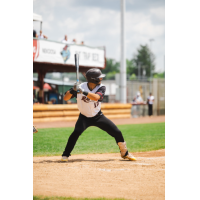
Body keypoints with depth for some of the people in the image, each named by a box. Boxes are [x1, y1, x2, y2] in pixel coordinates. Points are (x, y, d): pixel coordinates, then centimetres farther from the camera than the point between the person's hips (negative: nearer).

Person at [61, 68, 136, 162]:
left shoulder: (101, 88, -14)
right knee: (76, 132, -29)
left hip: (98, 116, 2)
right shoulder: (80, 86, -17)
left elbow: (96, 97, -35)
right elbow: (65, 98, -18)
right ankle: (65, 155, -16)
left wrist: (83, 91, -46)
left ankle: (125, 153, 21)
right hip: (84, 117, -2)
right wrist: (73, 90, -36)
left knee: (117, 133, -2)